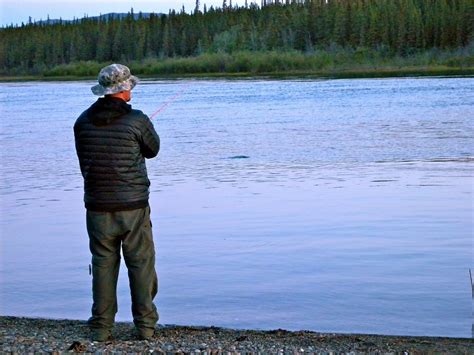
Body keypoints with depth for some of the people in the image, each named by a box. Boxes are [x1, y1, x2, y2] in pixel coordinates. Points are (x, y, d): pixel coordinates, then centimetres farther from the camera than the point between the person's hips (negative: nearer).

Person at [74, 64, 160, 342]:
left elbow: (84, 161, 9)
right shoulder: (137, 120, -11)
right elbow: (153, 150, 7)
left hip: (97, 207, 3)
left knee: (103, 265, 9)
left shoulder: (83, 122, 0)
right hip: (134, 206, -3)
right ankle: (145, 325, 11)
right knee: (141, 265, 7)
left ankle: (102, 327, 10)